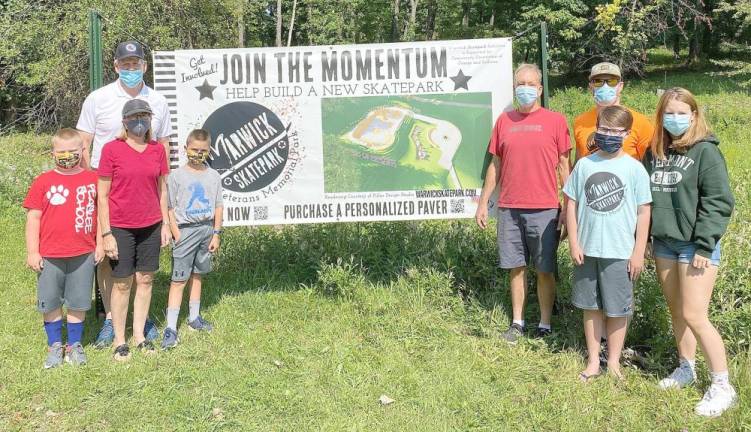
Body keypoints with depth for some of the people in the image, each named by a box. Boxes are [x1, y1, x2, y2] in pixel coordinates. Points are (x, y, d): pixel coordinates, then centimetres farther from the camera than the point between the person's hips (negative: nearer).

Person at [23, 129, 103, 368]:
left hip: (83, 254, 0)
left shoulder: (92, 179, 1)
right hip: (49, 256, 0)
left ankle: (74, 345, 25)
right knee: (50, 303, 10)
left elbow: (101, 212, 8)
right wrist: (32, 252, -3)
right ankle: (55, 346, 25)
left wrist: (100, 244, 5)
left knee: (78, 302, 10)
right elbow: (33, 217, -1)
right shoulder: (43, 182, -2)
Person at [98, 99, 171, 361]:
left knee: (145, 280, 10)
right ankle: (119, 341, 18)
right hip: (120, 228, -4)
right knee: (122, 283, 5)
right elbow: (102, 195, -7)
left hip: (150, 226, 4)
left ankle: (140, 335, 24)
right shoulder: (112, 150, -8)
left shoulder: (157, 150, 3)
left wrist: (165, 224, 7)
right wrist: (106, 233, -10)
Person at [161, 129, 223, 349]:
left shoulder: (213, 176, 6)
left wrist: (216, 234, 4)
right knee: (178, 279, -5)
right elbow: (170, 208, -4)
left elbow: (218, 207, 8)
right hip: (186, 230, -4)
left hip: (207, 229, 4)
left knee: (197, 274, 15)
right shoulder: (176, 176, -4)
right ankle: (171, 328, -5)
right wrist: (176, 234, -11)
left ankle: (194, 317, 29)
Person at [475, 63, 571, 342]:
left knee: (544, 269, 4)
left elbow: (563, 166, 2)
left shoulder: (555, 121, 1)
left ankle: (545, 325, 16)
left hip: (544, 209, -2)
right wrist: (483, 203, 10)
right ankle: (517, 322, 21)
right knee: (516, 267, 9)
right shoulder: (504, 121, 9)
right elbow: (495, 165, 13)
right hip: (509, 208, 3)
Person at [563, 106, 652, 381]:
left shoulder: (634, 168, -4)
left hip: (620, 252, -2)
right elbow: (572, 204, 5)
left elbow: (643, 212, -2)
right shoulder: (585, 165, 2)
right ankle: (593, 360, 24)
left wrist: (639, 253, -4)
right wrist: (574, 243, 0)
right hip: (587, 250, 2)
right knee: (591, 307, 12)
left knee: (617, 309, 7)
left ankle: (614, 361, 23)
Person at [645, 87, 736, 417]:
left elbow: (718, 202, -12)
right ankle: (686, 369, 31)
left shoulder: (705, 151, -9)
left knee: (695, 316, -8)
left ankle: (722, 386, 5)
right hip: (663, 243, 6)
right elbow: (645, 196, 14)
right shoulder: (655, 152, 9)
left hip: (695, 245, -6)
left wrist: (704, 246, -16)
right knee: (676, 311, 15)